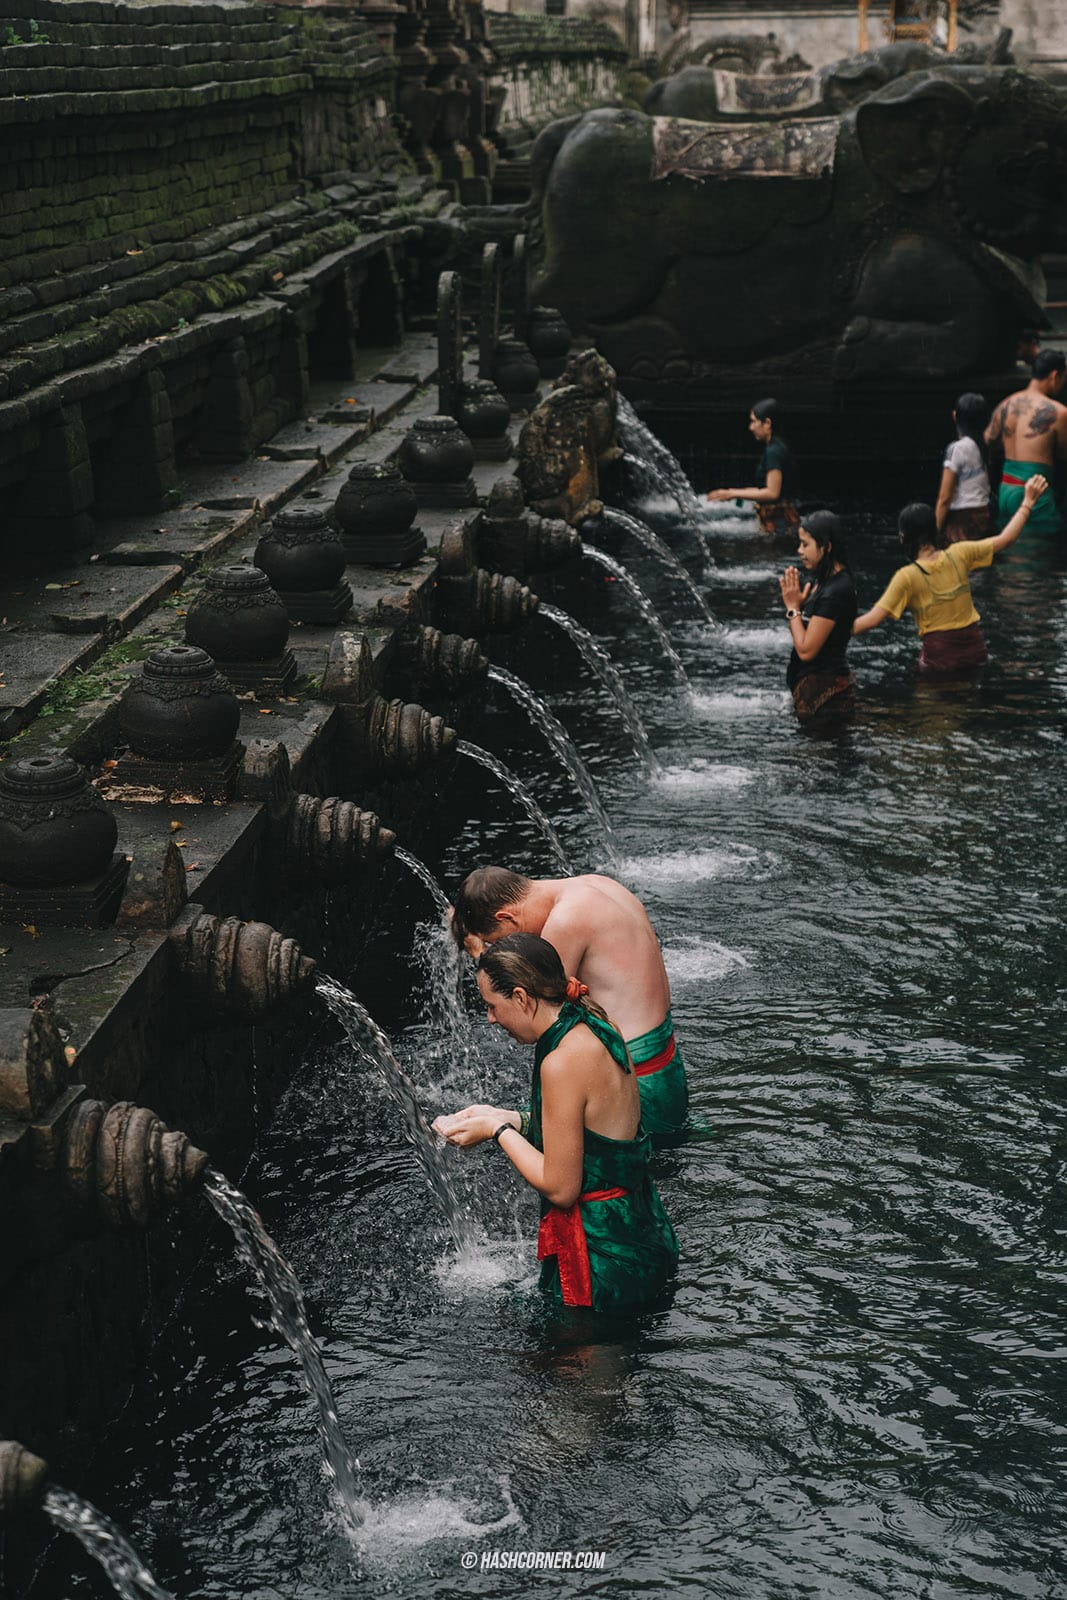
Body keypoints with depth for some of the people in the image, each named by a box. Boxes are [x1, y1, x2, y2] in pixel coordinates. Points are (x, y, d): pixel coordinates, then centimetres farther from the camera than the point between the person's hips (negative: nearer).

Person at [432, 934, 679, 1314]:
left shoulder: (563, 1062, -25)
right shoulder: (595, 1027, 3)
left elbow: (560, 1188, -20)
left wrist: (497, 1130, -8)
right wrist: (507, 1118, 9)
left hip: (607, 1261, -9)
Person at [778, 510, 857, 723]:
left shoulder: (835, 592, -21)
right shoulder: (822, 580, 10)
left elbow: (806, 650, -20)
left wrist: (793, 607, -10)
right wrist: (796, 601, -2)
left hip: (824, 688, -10)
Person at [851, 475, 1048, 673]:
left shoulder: (907, 577, -14)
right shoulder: (958, 555, -5)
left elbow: (873, 619, -19)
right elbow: (1005, 539, 5)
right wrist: (1028, 502, 13)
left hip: (938, 658, -4)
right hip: (975, 649, 4)